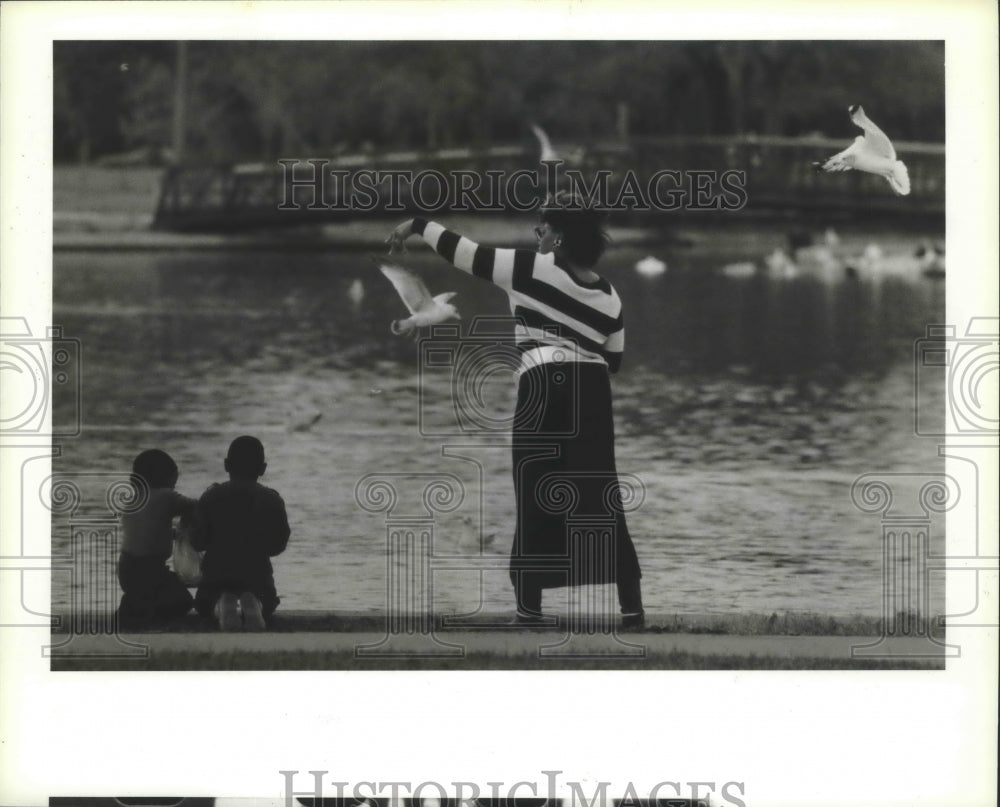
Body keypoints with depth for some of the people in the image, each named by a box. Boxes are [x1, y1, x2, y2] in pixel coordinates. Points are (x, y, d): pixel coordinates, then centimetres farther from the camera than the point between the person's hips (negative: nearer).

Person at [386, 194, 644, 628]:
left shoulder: (534, 269, -4)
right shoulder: (609, 297, 11)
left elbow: (465, 253, -3)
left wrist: (416, 226, 8)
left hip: (543, 389, -4)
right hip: (592, 396, 4)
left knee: (536, 500, 4)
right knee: (601, 500, 9)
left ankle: (529, 607, 5)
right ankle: (631, 606, 6)